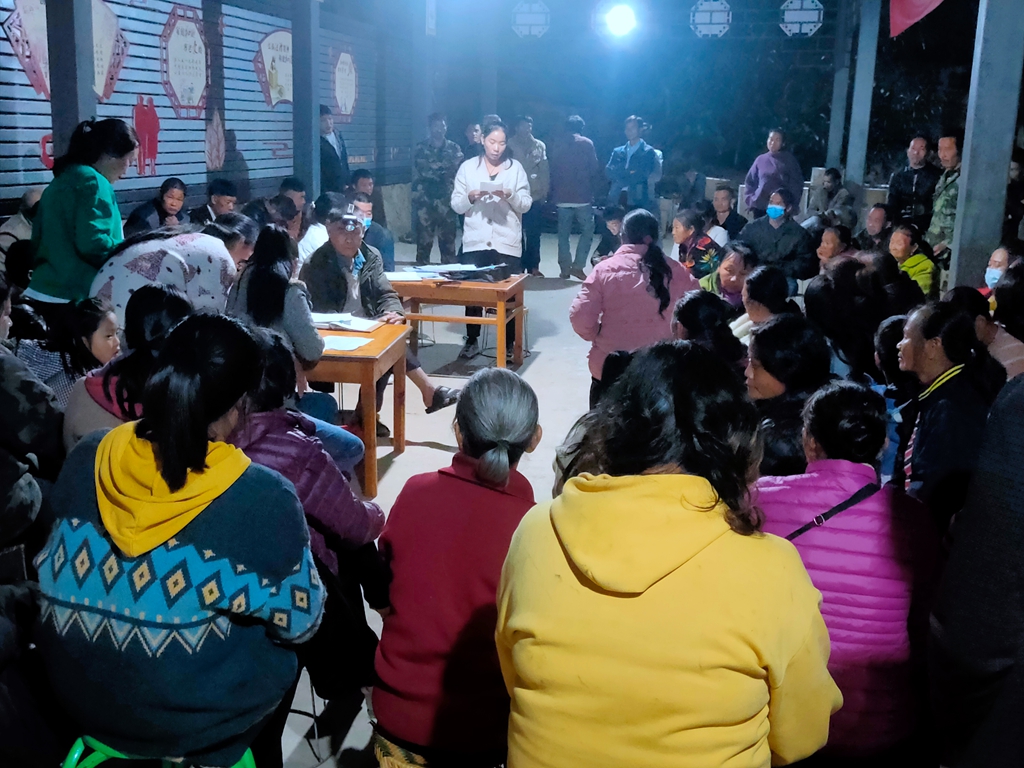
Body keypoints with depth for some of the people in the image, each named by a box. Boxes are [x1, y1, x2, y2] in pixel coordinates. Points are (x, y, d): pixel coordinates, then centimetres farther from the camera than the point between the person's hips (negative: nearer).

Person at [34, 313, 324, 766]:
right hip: (195, 716, -4)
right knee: (285, 646, 27)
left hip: (76, 696, 5)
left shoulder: (85, 461, -13)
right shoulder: (263, 500, -27)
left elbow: (59, 573, 4)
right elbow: (297, 624, -13)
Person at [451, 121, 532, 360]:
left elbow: (526, 204, 2)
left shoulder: (516, 167, 7)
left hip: (507, 242, -1)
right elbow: (456, 205, 5)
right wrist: (470, 197, -14)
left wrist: (510, 196, -16)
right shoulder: (468, 167, 8)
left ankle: (509, 342, 10)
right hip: (475, 241, 1)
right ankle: (472, 340, 14)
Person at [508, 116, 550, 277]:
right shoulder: (510, 145, 1)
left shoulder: (540, 145, 9)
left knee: (534, 232, 5)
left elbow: (545, 170, 9)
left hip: (535, 195, 2)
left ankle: (533, 266, 11)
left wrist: (545, 191, 3)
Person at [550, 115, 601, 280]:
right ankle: (578, 266, -4)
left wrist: (553, 193, 15)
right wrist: (594, 189, 12)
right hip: (582, 196, -3)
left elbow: (553, 171, 9)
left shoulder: (556, 145, 7)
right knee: (587, 231, 6)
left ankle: (565, 269, 6)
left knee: (563, 233, 8)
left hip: (561, 196, 3)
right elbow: (594, 169, -3)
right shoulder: (586, 143, -2)